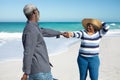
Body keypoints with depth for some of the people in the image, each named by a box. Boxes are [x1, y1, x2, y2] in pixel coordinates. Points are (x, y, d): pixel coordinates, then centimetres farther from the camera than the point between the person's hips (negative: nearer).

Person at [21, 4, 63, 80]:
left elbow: (45, 32, 28)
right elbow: (28, 53, -22)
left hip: (35, 70, 9)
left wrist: (60, 33, 41)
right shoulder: (31, 30, -18)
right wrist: (26, 73, -21)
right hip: (40, 70, -9)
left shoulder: (32, 28, 13)